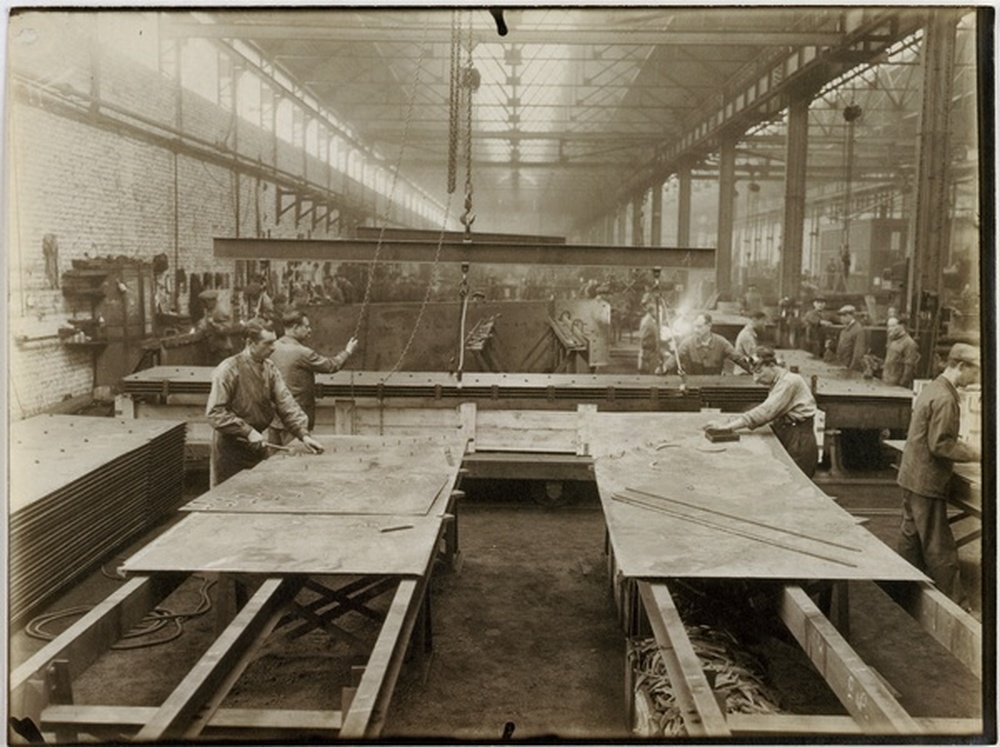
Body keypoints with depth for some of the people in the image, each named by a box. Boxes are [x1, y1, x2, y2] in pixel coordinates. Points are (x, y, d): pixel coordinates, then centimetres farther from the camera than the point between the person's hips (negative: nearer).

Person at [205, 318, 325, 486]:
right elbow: (215, 412, -20)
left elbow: (285, 403, -1)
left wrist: (303, 434, -12)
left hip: (257, 445, 6)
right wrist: (248, 432, -24)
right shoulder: (229, 370, -16)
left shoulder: (269, 367, 4)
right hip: (230, 446, -6)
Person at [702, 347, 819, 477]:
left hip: (799, 441, -8)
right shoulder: (778, 383, 15)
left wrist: (729, 426, -27)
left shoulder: (790, 381, -15)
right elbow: (765, 410, 11)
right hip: (787, 438, 8)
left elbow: (767, 411, -24)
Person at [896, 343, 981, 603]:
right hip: (927, 481, -10)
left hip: (913, 477, 10)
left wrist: (966, 447, 14)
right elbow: (940, 445, -22)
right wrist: (973, 454, -12)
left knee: (911, 538, 17)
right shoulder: (945, 398, -20)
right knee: (940, 548, -1)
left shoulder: (932, 388, 11)